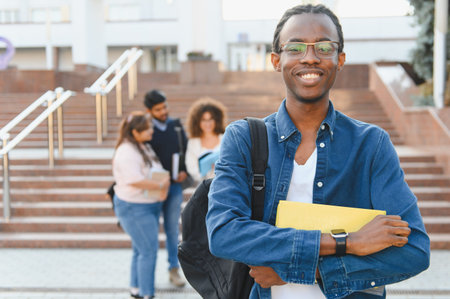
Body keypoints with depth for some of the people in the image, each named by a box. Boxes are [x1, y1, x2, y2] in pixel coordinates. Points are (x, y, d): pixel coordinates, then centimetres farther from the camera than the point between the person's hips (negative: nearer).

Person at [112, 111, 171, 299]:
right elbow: (135, 180, -30)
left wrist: (165, 184, -5)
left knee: (141, 249, 17)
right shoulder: (127, 152, -21)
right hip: (134, 208, -10)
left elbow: (160, 172, 17)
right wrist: (160, 186, -19)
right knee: (148, 250, -6)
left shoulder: (145, 147, 10)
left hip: (151, 205, 10)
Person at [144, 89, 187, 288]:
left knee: (173, 228, 10)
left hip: (175, 186, 3)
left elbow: (187, 150, 12)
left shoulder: (176, 126, 6)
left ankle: (174, 269, 20)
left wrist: (185, 171, -3)